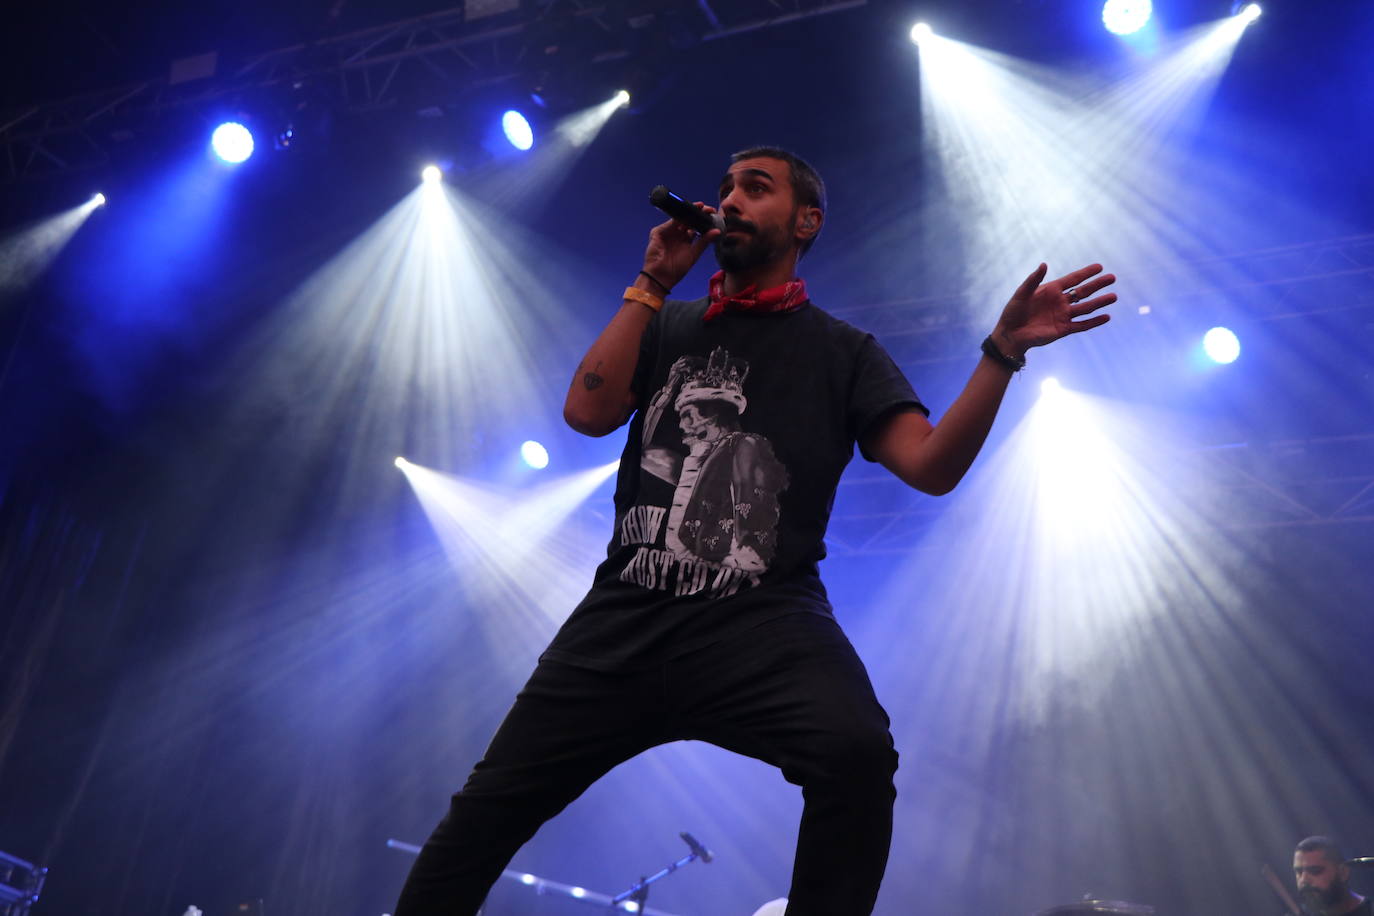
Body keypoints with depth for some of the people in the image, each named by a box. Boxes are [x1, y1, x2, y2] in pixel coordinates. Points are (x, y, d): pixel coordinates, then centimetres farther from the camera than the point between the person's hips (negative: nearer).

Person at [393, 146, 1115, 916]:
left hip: (764, 617, -2)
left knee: (859, 752, -32)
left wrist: (1004, 350, -13)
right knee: (491, 805, -4)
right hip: (629, 610, 3)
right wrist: (652, 282, 3)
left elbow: (932, 467, -2)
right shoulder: (668, 325, 17)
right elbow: (588, 413, 1)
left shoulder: (841, 351, 10)